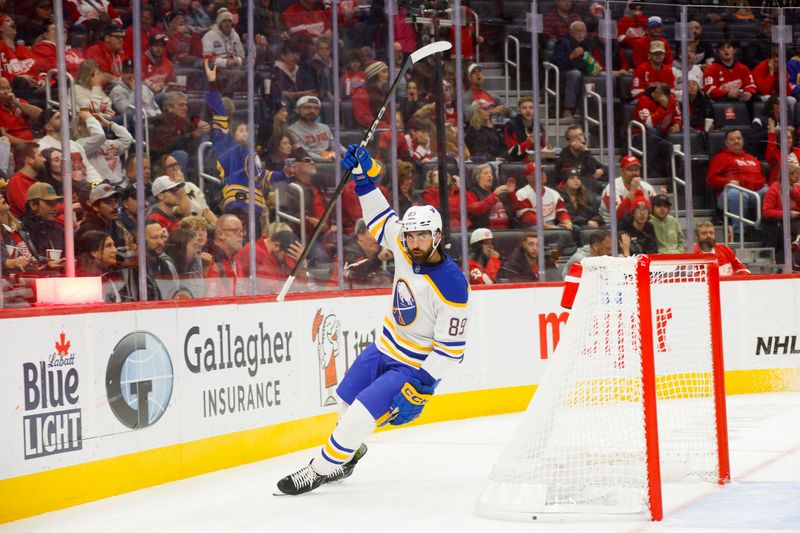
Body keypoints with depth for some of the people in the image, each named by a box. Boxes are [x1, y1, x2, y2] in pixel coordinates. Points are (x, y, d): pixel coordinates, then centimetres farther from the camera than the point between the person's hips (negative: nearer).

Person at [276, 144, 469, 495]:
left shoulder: (451, 286, -29)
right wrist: (364, 177, -1)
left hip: (414, 366, -8)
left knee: (361, 414, -16)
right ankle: (349, 452, 49)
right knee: (347, 399, 21)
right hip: (384, 348, 8)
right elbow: (381, 219, 10)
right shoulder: (404, 248, -10)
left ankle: (321, 470, 0)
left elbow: (451, 347, -25)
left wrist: (419, 386, -28)